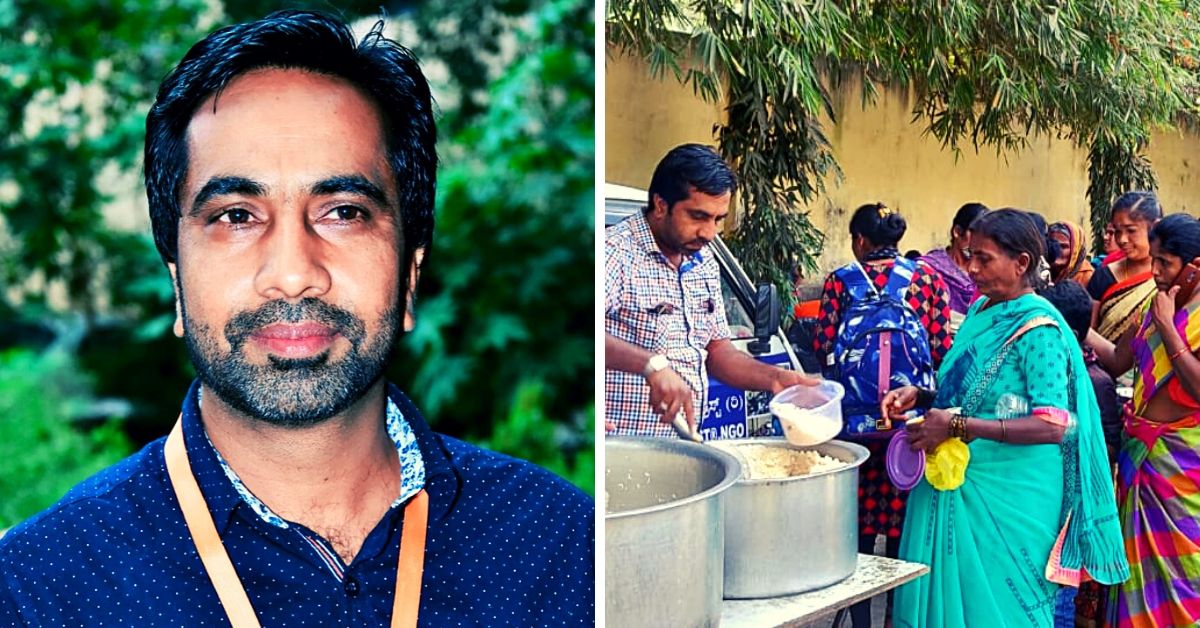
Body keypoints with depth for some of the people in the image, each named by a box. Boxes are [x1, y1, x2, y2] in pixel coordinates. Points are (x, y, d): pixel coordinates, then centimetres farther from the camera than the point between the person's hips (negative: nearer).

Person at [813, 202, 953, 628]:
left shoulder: (840, 281, -1)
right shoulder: (928, 278, 2)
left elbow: (823, 350, -5)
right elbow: (942, 348, -5)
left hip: (854, 417, -1)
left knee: (856, 518, 7)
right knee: (904, 517, 10)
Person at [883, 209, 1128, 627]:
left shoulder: (1039, 330, -15)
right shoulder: (981, 311, 9)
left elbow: (1052, 426, -22)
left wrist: (957, 426, -24)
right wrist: (919, 397, 2)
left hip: (1006, 497, -7)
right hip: (957, 485, 7)